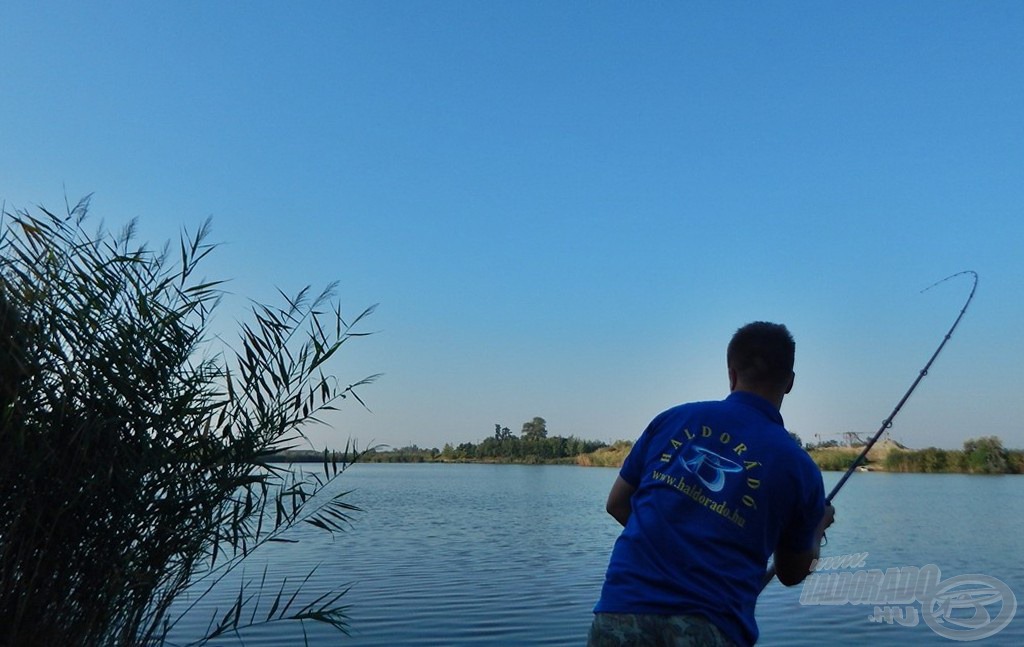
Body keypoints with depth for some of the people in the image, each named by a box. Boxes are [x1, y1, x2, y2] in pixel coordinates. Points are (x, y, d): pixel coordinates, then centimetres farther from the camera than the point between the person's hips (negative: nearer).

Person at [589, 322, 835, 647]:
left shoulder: (673, 419, 5)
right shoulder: (799, 467, 3)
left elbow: (616, 504, 15)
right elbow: (792, 574, 17)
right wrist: (819, 525, 36)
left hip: (619, 612, 2)